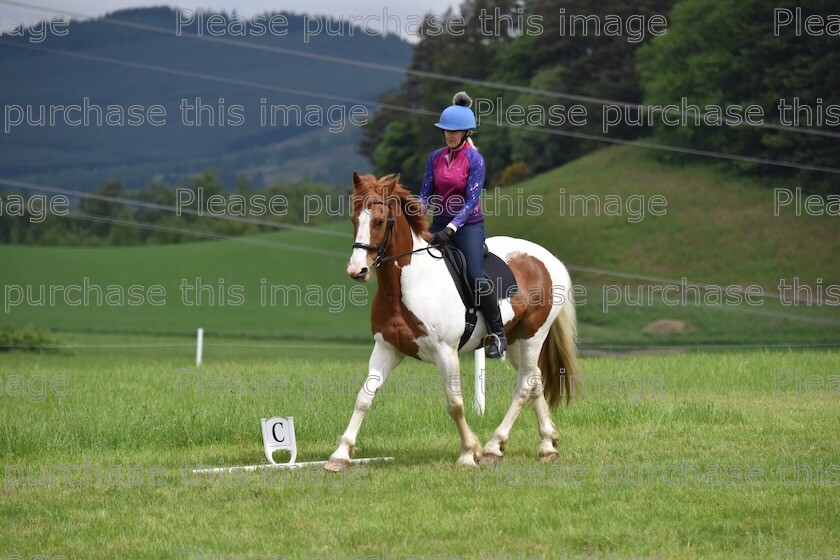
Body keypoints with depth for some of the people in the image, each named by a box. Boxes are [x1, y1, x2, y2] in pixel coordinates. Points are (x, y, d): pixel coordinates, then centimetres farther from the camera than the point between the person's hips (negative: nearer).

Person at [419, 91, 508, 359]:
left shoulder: (475, 160, -10)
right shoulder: (435, 158, 6)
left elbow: (471, 201, -14)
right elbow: (426, 194, 8)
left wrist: (450, 229, -23)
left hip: (469, 226, -6)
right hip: (440, 223, 6)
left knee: (476, 277, -22)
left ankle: (498, 335, -11)